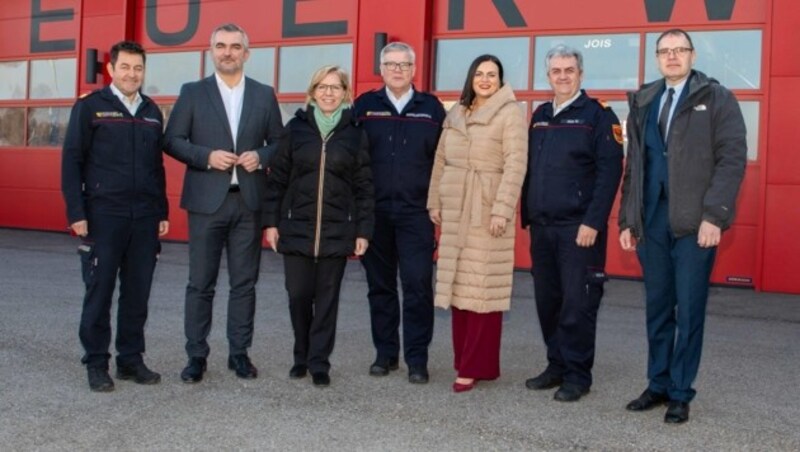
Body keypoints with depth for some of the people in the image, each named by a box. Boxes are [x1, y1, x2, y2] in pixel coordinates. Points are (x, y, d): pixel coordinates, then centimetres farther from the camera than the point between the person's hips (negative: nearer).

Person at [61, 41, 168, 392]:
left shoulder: (152, 112, 13)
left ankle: (131, 359, 19)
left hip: (144, 218, 4)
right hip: (103, 215, -4)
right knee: (99, 291, 2)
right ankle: (96, 364, 13)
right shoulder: (90, 107, 0)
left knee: (137, 292, 7)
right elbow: (71, 161, -2)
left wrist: (162, 212, 13)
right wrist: (76, 213, -9)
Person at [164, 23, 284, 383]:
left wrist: (261, 156, -10)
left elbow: (279, 143, 10)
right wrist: (207, 156, -13)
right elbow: (173, 141, 2)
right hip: (207, 201, -1)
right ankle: (196, 356, 13)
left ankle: (239, 353, 18)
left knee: (244, 282, 7)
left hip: (249, 202, 2)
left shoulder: (264, 95, 9)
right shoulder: (192, 93, 5)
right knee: (201, 283, 3)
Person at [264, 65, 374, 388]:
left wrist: (364, 230, -2)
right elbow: (278, 178, 5)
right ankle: (302, 356, 24)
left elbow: (364, 187, 2)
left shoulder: (355, 134, 3)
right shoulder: (296, 127, 4)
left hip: (337, 231, 0)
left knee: (327, 298, 5)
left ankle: (319, 363, 14)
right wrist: (272, 221, 0)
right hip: (296, 228, 1)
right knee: (298, 295, 5)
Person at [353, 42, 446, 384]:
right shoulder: (365, 106, 6)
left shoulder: (431, 108, 6)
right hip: (374, 212, 1)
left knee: (417, 285, -4)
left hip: (416, 212, -1)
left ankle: (417, 359, 6)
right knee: (380, 284, 8)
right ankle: (385, 353, 20)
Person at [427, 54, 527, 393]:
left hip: (487, 211, -6)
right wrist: (434, 201, 11)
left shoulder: (510, 113, -5)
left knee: (482, 289, -4)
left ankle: (476, 366, 3)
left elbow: (515, 164, -13)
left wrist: (502, 210, -19)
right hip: (455, 210, 6)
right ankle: (464, 360, 17)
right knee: (459, 286, 8)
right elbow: (441, 160, 16)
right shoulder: (455, 113, 14)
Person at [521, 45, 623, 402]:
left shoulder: (598, 116, -4)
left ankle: (577, 376, 11)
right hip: (541, 227, 6)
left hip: (579, 228, -6)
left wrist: (593, 222, -17)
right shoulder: (540, 116, 15)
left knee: (577, 304, -1)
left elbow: (610, 172, -11)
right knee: (547, 301, 11)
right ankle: (556, 366, 25)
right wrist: (527, 216, 12)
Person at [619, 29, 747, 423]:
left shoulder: (717, 98, 2)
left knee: (689, 310, 1)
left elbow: (732, 158, -7)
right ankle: (658, 385, 22)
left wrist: (714, 215, -16)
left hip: (695, 221, -4)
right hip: (652, 220, 4)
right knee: (657, 308, 10)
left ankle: (681, 394, 12)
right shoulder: (643, 103, 15)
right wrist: (627, 220, 10)